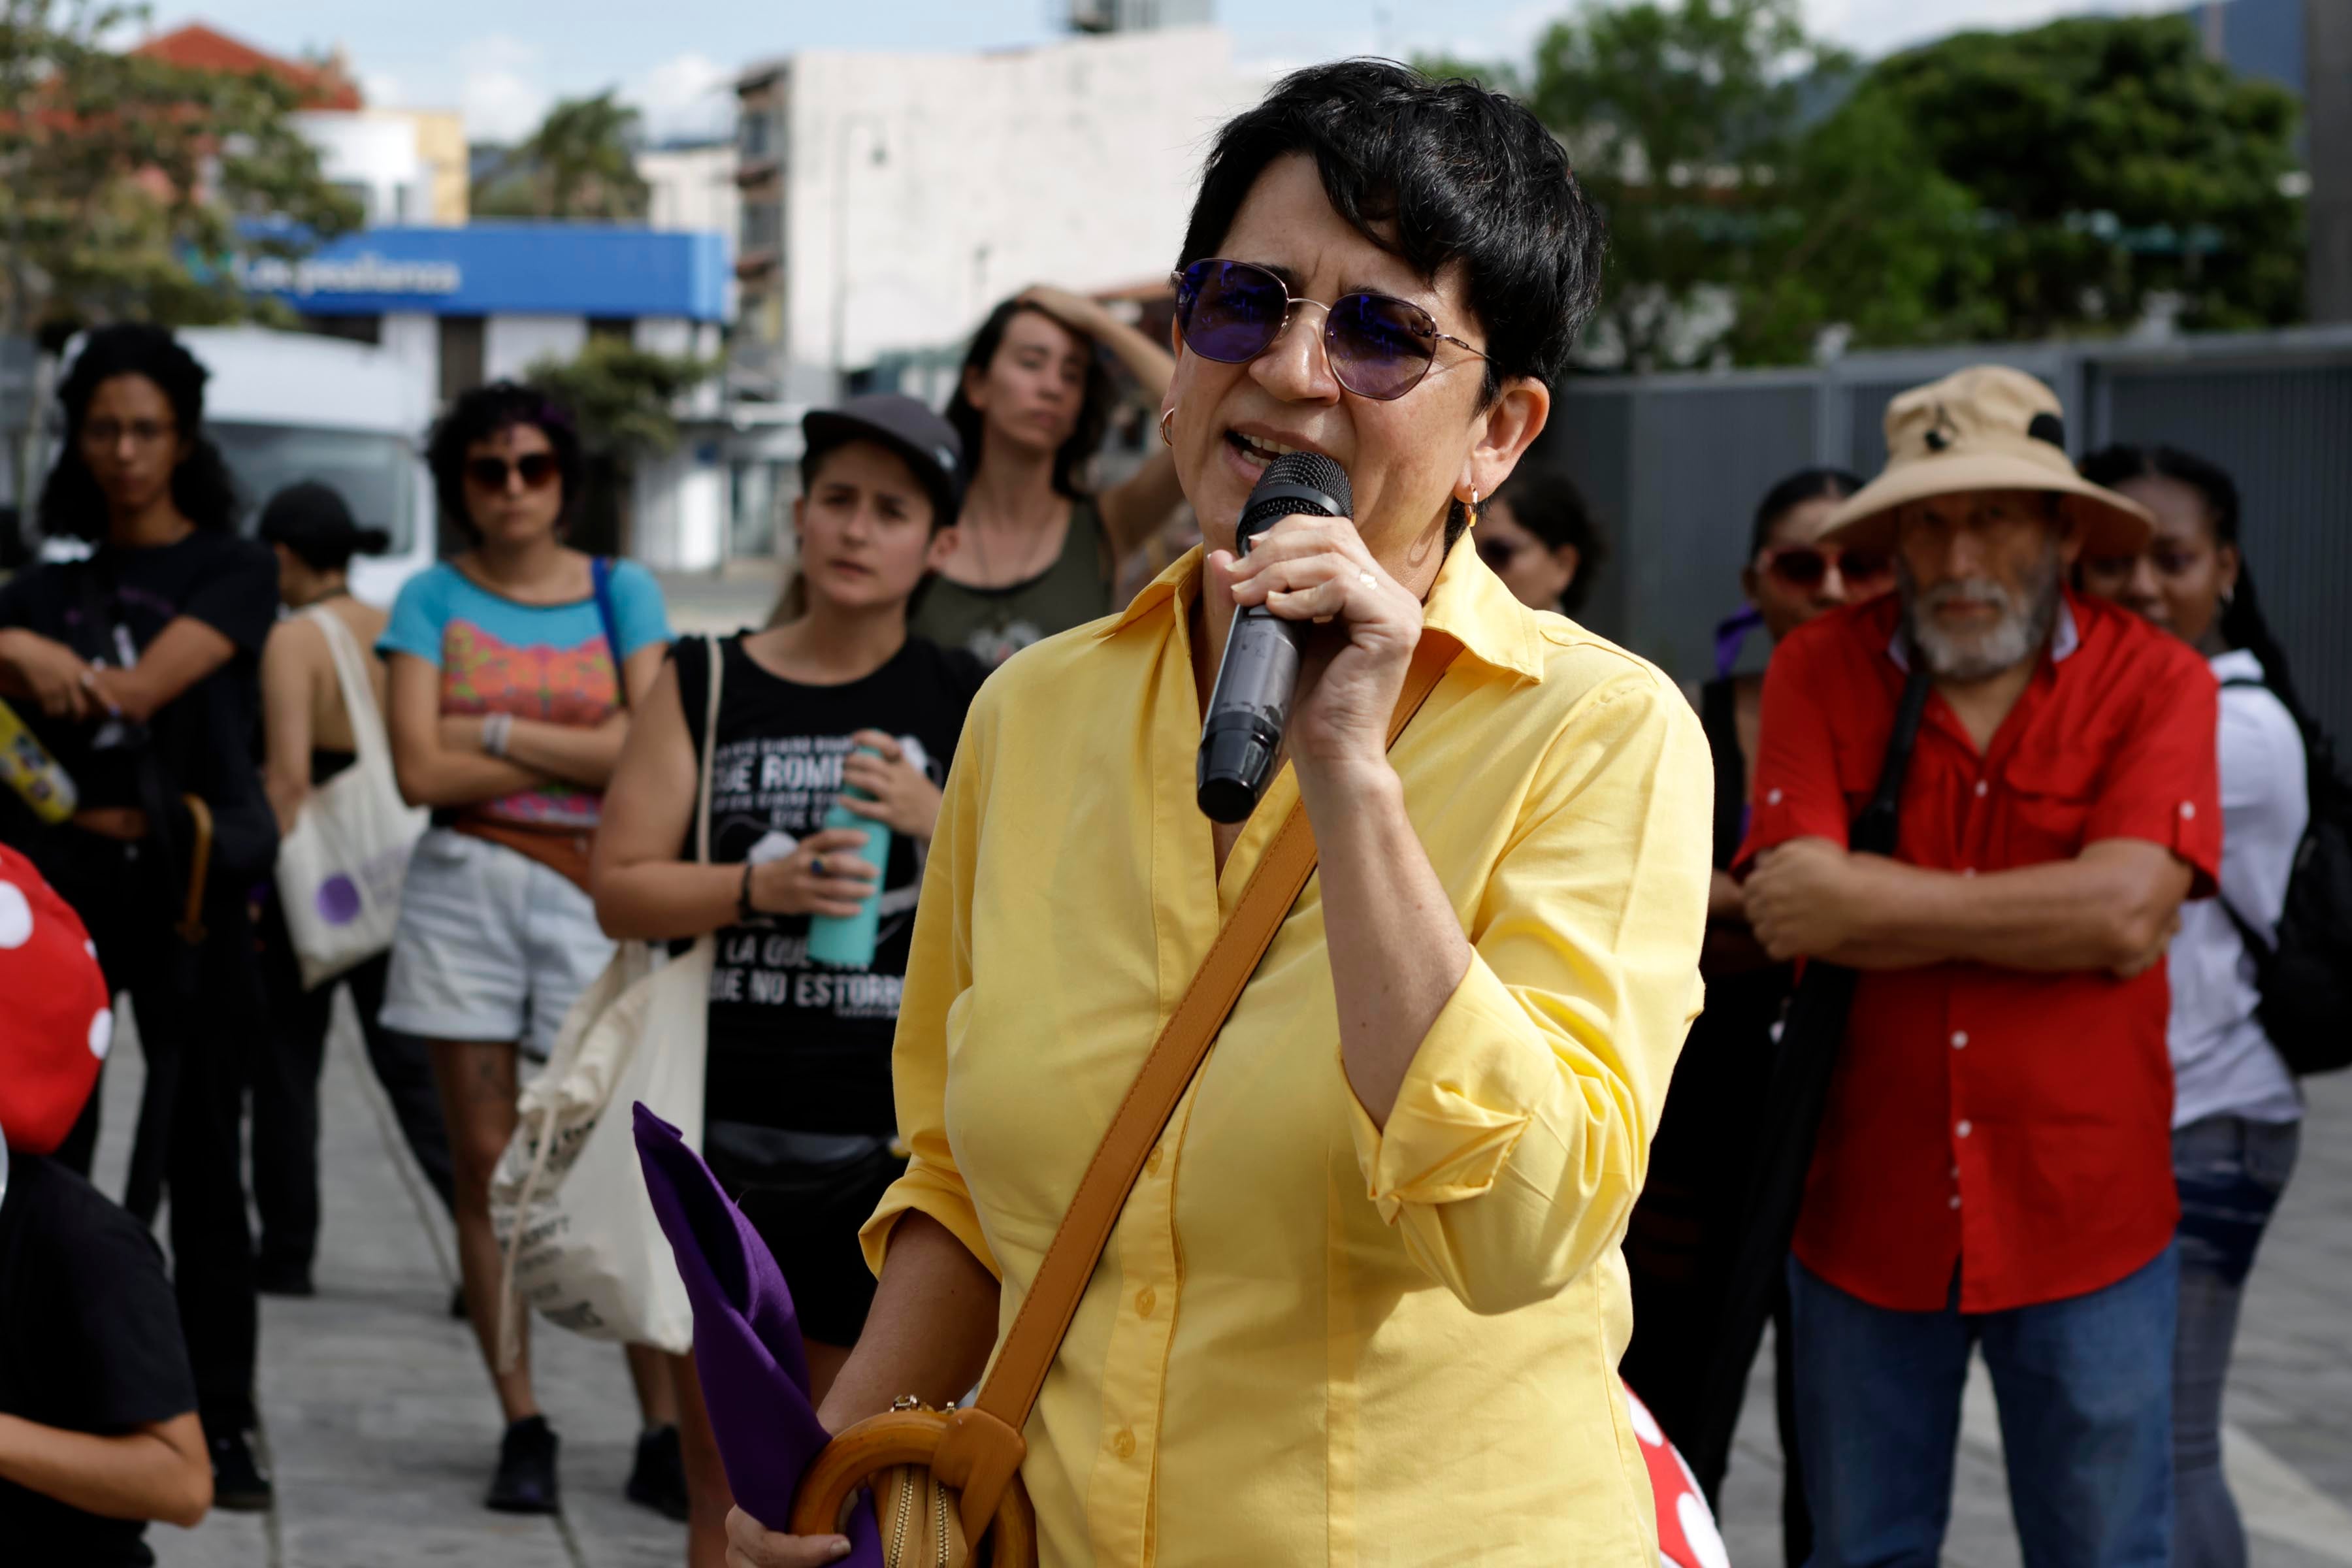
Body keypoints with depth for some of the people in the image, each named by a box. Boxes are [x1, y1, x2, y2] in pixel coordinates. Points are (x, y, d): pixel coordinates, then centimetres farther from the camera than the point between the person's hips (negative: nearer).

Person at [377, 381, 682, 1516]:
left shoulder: (621, 593, 7)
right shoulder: (433, 600, 7)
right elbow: (421, 770, -5)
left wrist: (499, 733, -7)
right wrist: (579, 753, -4)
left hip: (591, 896, -1)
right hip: (464, 892, 1)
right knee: (484, 1165, 1)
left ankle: (665, 1435, -5)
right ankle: (522, 1429, 7)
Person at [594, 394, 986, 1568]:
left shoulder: (966, 703, 7)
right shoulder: (706, 686, 8)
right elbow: (619, 887, 2)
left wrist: (942, 821, -12)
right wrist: (763, 885, -15)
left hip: (900, 1139, 0)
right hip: (724, 1131, 1)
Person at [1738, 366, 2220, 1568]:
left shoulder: (2155, 682, -4)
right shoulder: (1821, 670, -2)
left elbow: (2129, 913, -19)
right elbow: (1796, 904, -15)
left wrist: (1872, 902, -15)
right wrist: (2042, 914, -16)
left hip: (2080, 1225, -1)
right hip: (1866, 1214, 1)